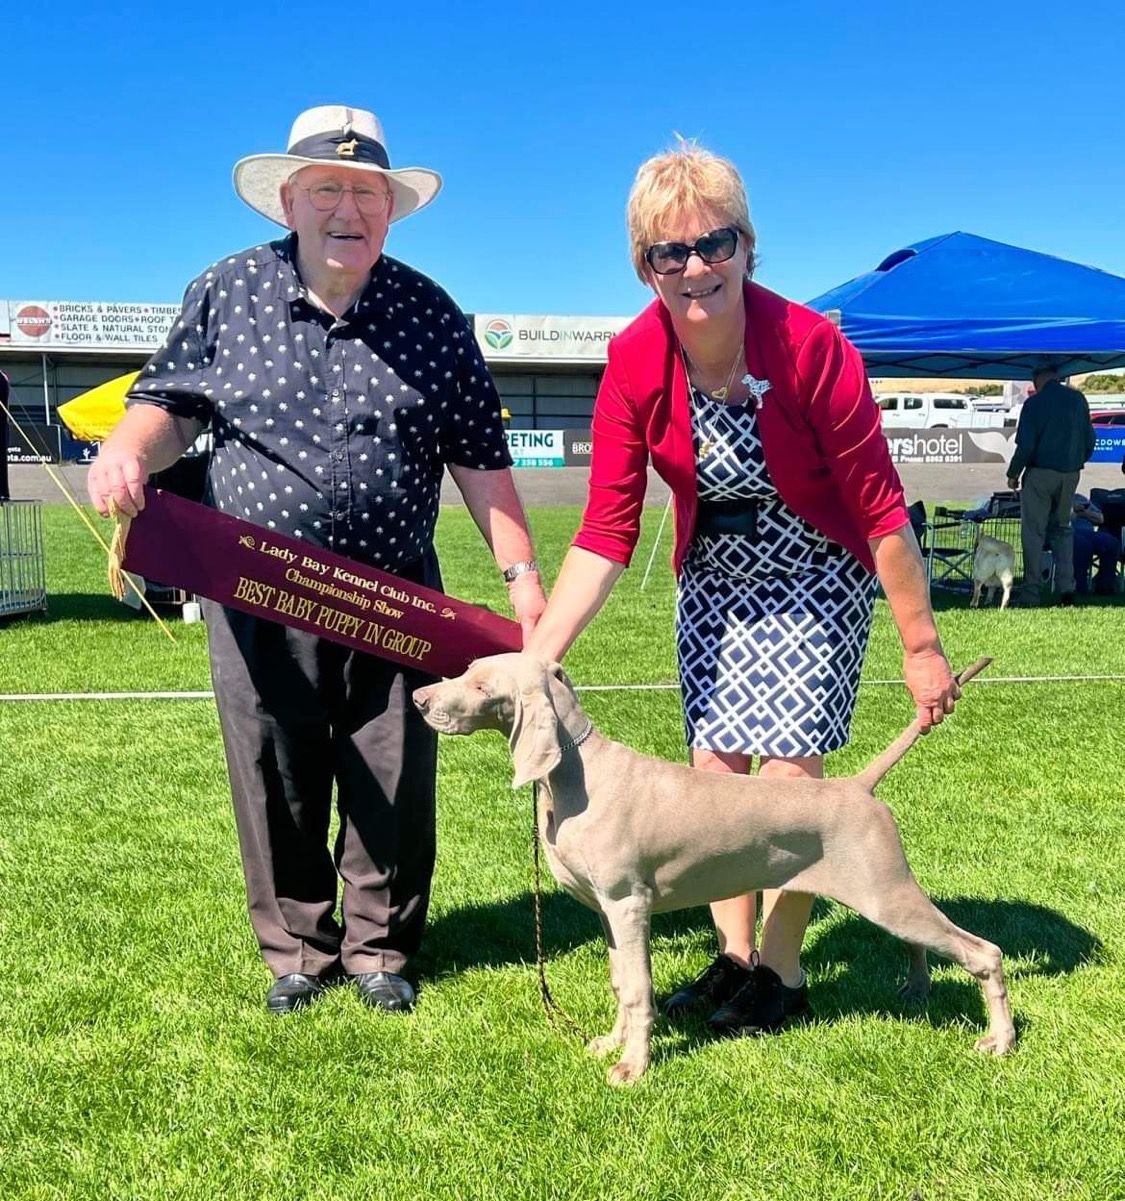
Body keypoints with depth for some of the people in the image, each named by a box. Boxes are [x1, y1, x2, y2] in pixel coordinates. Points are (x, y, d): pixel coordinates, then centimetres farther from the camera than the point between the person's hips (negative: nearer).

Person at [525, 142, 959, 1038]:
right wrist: (534, 657, -26)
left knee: (788, 768, -8)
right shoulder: (635, 364, -17)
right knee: (715, 768, 4)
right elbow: (606, 534, -16)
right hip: (714, 576, 4)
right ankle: (735, 959, 20)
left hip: (814, 577, -4)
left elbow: (879, 506, -19)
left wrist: (921, 645, -15)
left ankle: (783, 973, 10)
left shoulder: (811, 347, -27)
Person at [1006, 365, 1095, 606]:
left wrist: (1013, 473, -1)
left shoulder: (1035, 403, -9)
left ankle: (1031, 593, -1)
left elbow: (1025, 445, -12)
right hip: (1071, 473, 5)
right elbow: (1089, 439, 12)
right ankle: (1066, 587, 7)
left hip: (1041, 472, -5)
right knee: (1063, 528, 16)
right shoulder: (1078, 399, 6)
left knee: (1034, 531, 0)